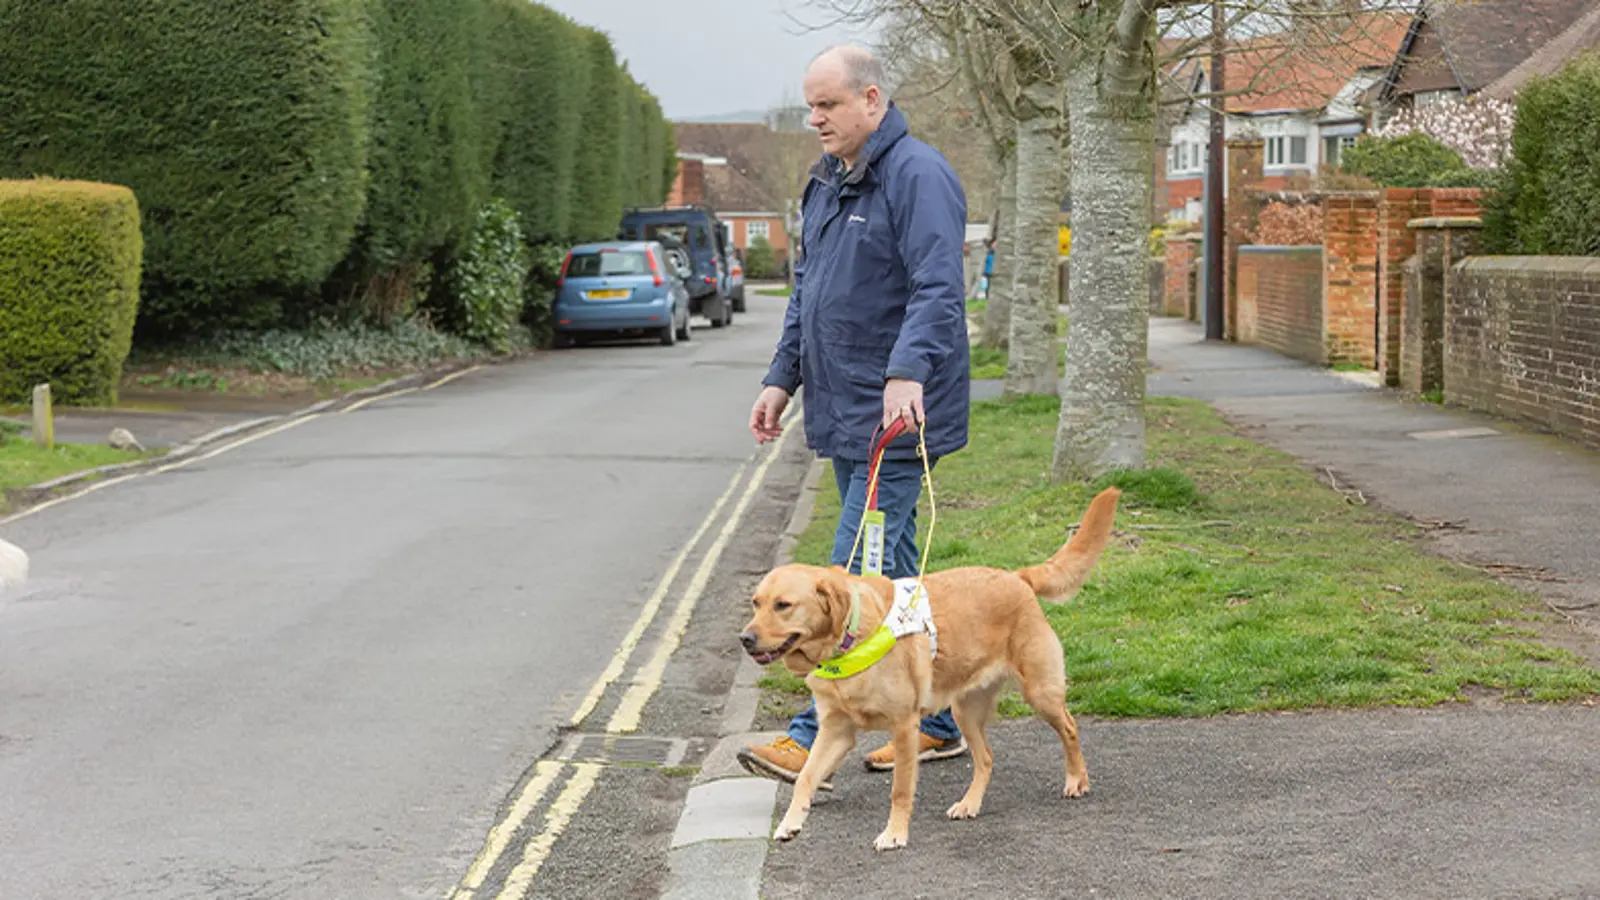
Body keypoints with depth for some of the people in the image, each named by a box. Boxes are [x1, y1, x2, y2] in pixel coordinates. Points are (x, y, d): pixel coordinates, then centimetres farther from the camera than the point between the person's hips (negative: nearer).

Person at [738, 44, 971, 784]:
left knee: (861, 572, -10)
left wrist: (907, 373, -36)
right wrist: (781, 379, 18)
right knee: (892, 570, 14)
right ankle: (935, 723, 23)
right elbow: (806, 290, 23)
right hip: (843, 413, 10)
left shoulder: (917, 176, -13)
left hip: (895, 416, -10)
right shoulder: (827, 180, 16)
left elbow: (937, 290, -24)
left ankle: (815, 738, -10)